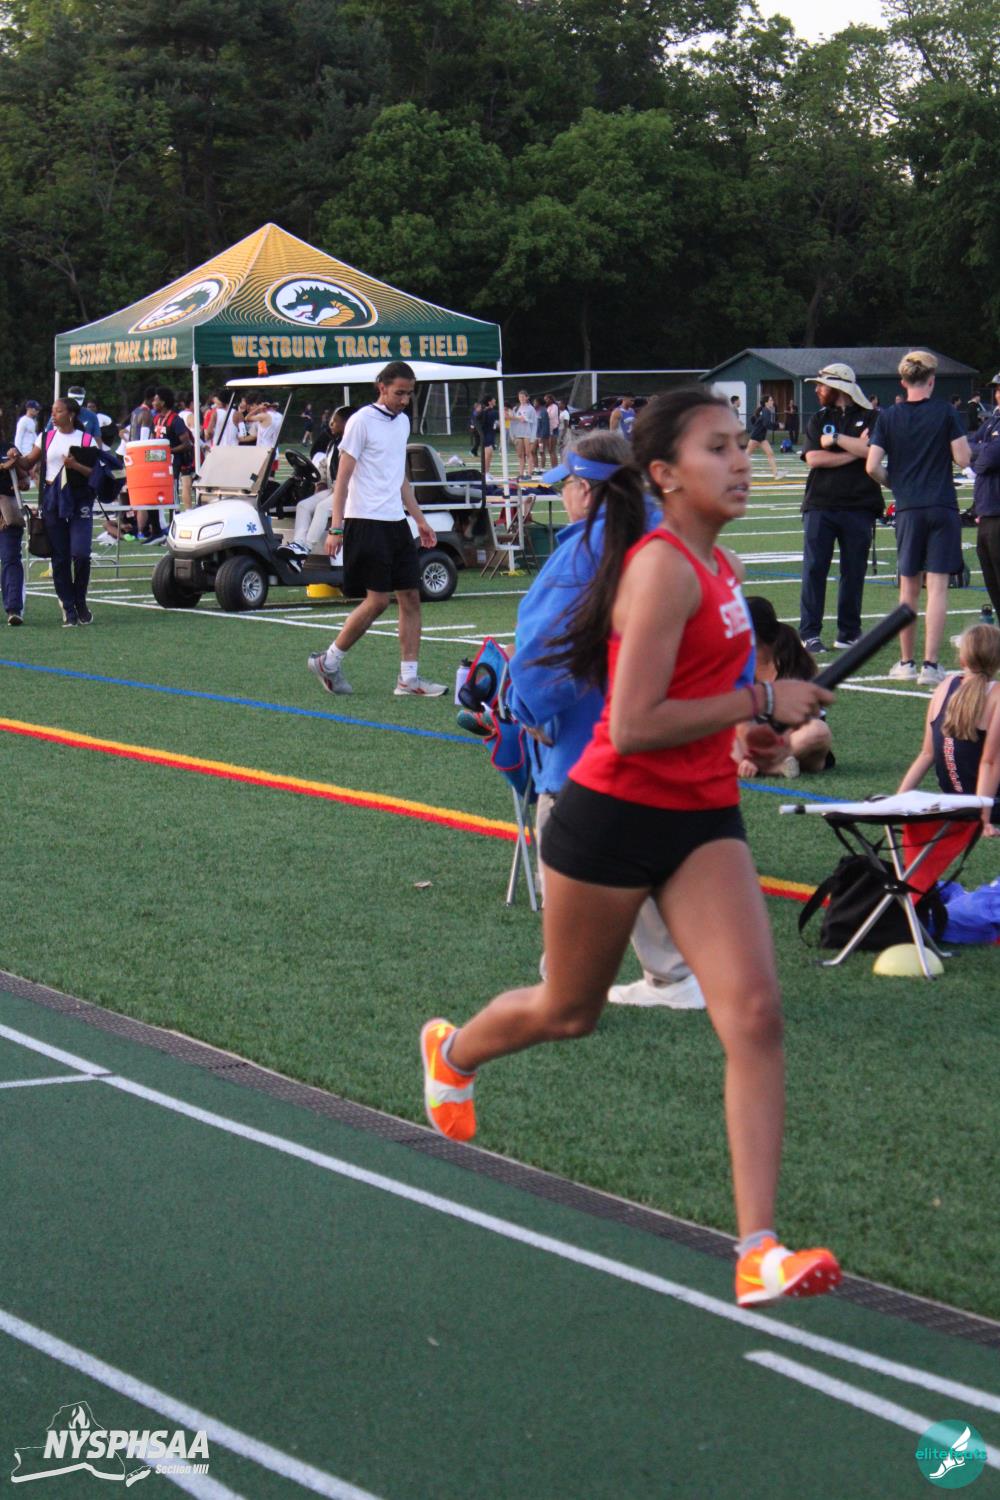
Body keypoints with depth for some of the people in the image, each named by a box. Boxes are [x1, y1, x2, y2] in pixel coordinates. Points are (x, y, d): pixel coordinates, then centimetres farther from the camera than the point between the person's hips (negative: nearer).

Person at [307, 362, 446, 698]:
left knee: (411, 597, 1)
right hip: (366, 522, -8)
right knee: (377, 600, -9)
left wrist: (419, 519, 22)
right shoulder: (362, 421, -8)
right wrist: (336, 528, -15)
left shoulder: (403, 421, 15)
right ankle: (328, 661, 7)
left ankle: (408, 678, 3)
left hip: (396, 521, 8)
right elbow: (343, 477, -9)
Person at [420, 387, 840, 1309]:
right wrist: (760, 703, -21)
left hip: (703, 818, 7)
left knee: (755, 1012, -11)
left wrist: (750, 727, 12)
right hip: (616, 815, -7)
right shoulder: (662, 568, -20)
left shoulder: (719, 567, 7)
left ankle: (759, 1251, -13)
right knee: (569, 1011, 16)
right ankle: (452, 1051, 51)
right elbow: (634, 725, -26)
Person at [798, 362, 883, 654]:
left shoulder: (869, 418, 5)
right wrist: (854, 452, -8)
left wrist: (835, 438, -6)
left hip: (859, 506, -2)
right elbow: (813, 458, -2)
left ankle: (849, 631, 13)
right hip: (820, 505, 2)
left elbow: (872, 451, -13)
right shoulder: (818, 420, 13)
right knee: (814, 568, -5)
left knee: (854, 571, 3)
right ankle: (810, 632, -3)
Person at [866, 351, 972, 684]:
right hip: (943, 507, -2)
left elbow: (872, 466, -3)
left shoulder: (889, 417, 1)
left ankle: (906, 662, 18)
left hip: (908, 509, 2)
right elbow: (963, 459, -6)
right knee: (938, 587, -3)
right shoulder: (945, 413, -5)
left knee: (909, 588, 13)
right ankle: (930, 665, -9)